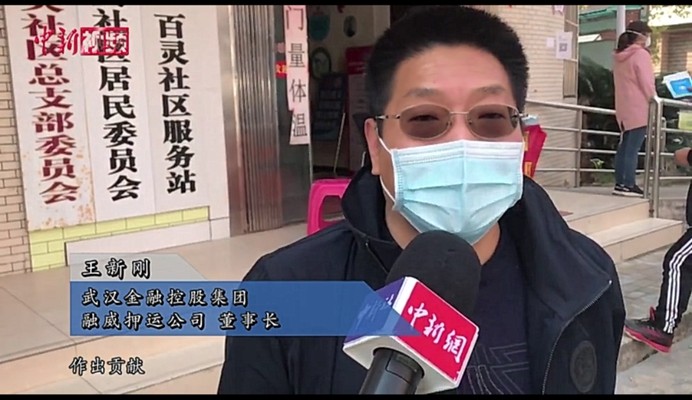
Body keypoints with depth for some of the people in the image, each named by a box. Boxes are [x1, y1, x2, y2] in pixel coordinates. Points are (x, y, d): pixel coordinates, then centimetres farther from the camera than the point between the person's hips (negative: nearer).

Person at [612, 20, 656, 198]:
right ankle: (629, 185, -8)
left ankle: (620, 184, 12)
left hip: (624, 108, 8)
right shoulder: (641, 54, -11)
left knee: (624, 147, 10)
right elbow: (647, 83, -13)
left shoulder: (619, 56, 13)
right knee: (633, 148, -8)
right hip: (639, 108, -8)